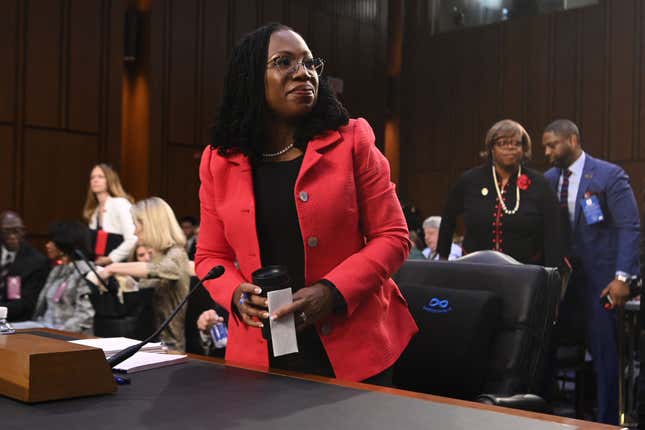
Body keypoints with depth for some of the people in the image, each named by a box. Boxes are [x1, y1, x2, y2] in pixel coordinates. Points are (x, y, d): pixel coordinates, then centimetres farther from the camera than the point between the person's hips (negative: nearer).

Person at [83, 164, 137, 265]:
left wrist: (111, 258, -15)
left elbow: (133, 239, -19)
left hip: (119, 264, -7)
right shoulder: (94, 211, 17)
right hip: (98, 265, 7)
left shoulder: (120, 203, -7)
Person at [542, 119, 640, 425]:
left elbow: (629, 227, -12)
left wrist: (622, 276, -20)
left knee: (603, 351, 3)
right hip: (559, 274, 5)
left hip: (598, 276, -5)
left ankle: (606, 420, 17)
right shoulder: (548, 179, 8)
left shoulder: (609, 175, -8)